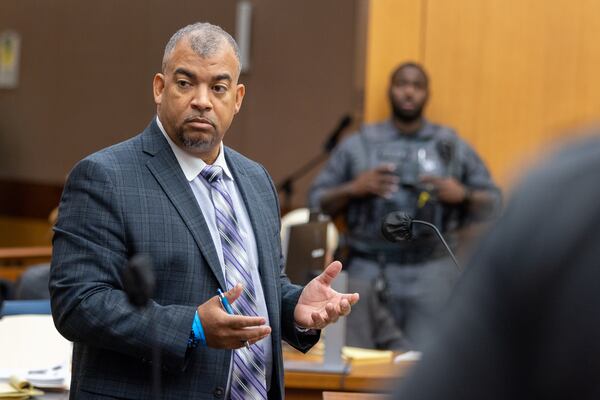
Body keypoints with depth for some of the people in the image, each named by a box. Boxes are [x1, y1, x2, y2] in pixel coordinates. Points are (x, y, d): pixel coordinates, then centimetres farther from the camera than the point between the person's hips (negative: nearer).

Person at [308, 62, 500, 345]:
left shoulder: (453, 147, 12)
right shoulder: (357, 145, 10)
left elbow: (491, 202, 14)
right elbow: (317, 201, 10)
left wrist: (463, 195, -5)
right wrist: (352, 189, -7)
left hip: (431, 275, 0)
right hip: (368, 272, 0)